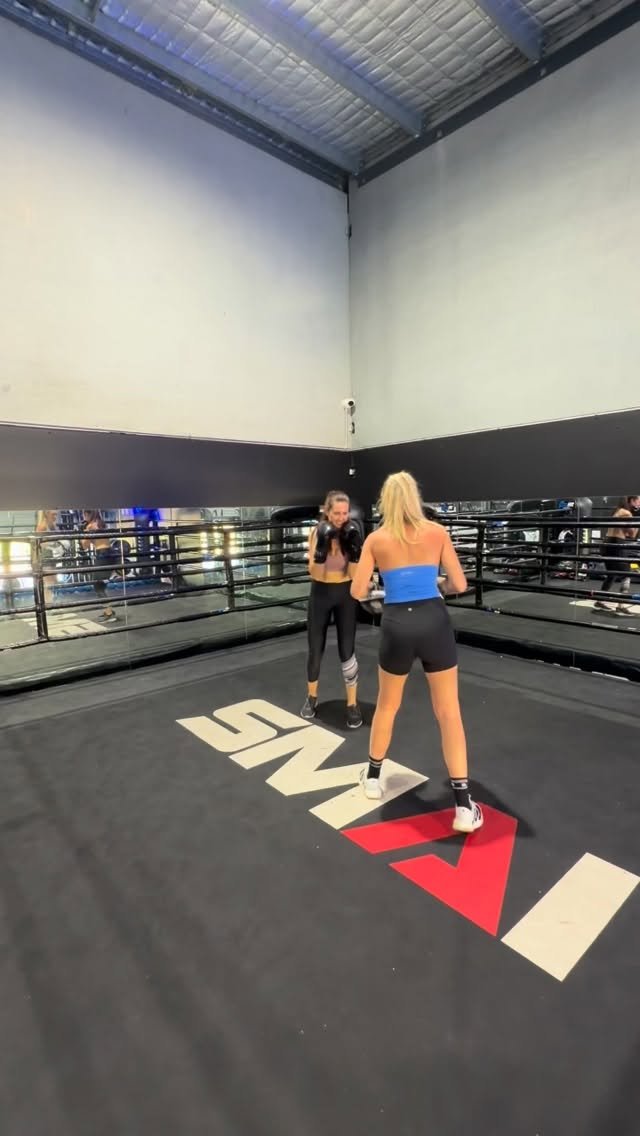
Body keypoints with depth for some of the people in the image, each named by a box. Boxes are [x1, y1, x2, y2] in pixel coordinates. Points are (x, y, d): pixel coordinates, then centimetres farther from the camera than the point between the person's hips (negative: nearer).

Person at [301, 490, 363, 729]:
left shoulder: (352, 533, -10)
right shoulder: (316, 533, -11)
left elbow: (355, 573, -12)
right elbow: (313, 572, -16)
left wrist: (354, 546, -23)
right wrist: (322, 546, -29)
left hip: (345, 594, 0)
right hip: (321, 594, 0)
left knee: (347, 651, -1)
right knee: (315, 649, 8)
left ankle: (352, 705, 16)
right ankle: (312, 698, 31)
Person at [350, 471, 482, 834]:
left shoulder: (376, 539, 0)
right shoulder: (438, 532, 1)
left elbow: (358, 592, 0)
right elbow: (460, 585, 3)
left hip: (397, 626, 0)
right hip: (434, 622, 0)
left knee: (387, 706, 21)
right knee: (449, 712, 8)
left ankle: (373, 777, 37)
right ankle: (464, 806, 10)